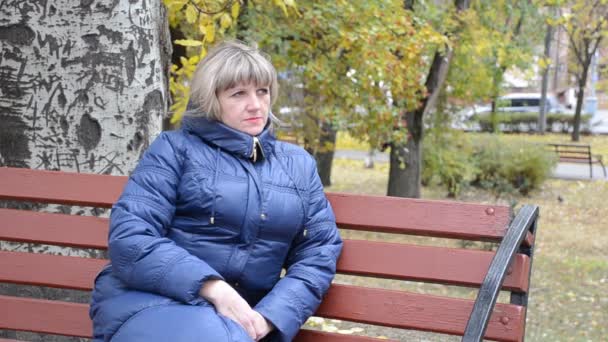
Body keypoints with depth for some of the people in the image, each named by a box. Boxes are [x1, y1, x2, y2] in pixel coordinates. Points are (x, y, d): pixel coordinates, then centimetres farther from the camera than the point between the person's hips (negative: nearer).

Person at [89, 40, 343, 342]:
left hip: (240, 315, 4)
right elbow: (129, 237, -8)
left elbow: (318, 254, 9)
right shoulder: (176, 148, 3)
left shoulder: (298, 164, 16)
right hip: (152, 302, -3)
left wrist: (267, 317, -8)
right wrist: (215, 289, -20)